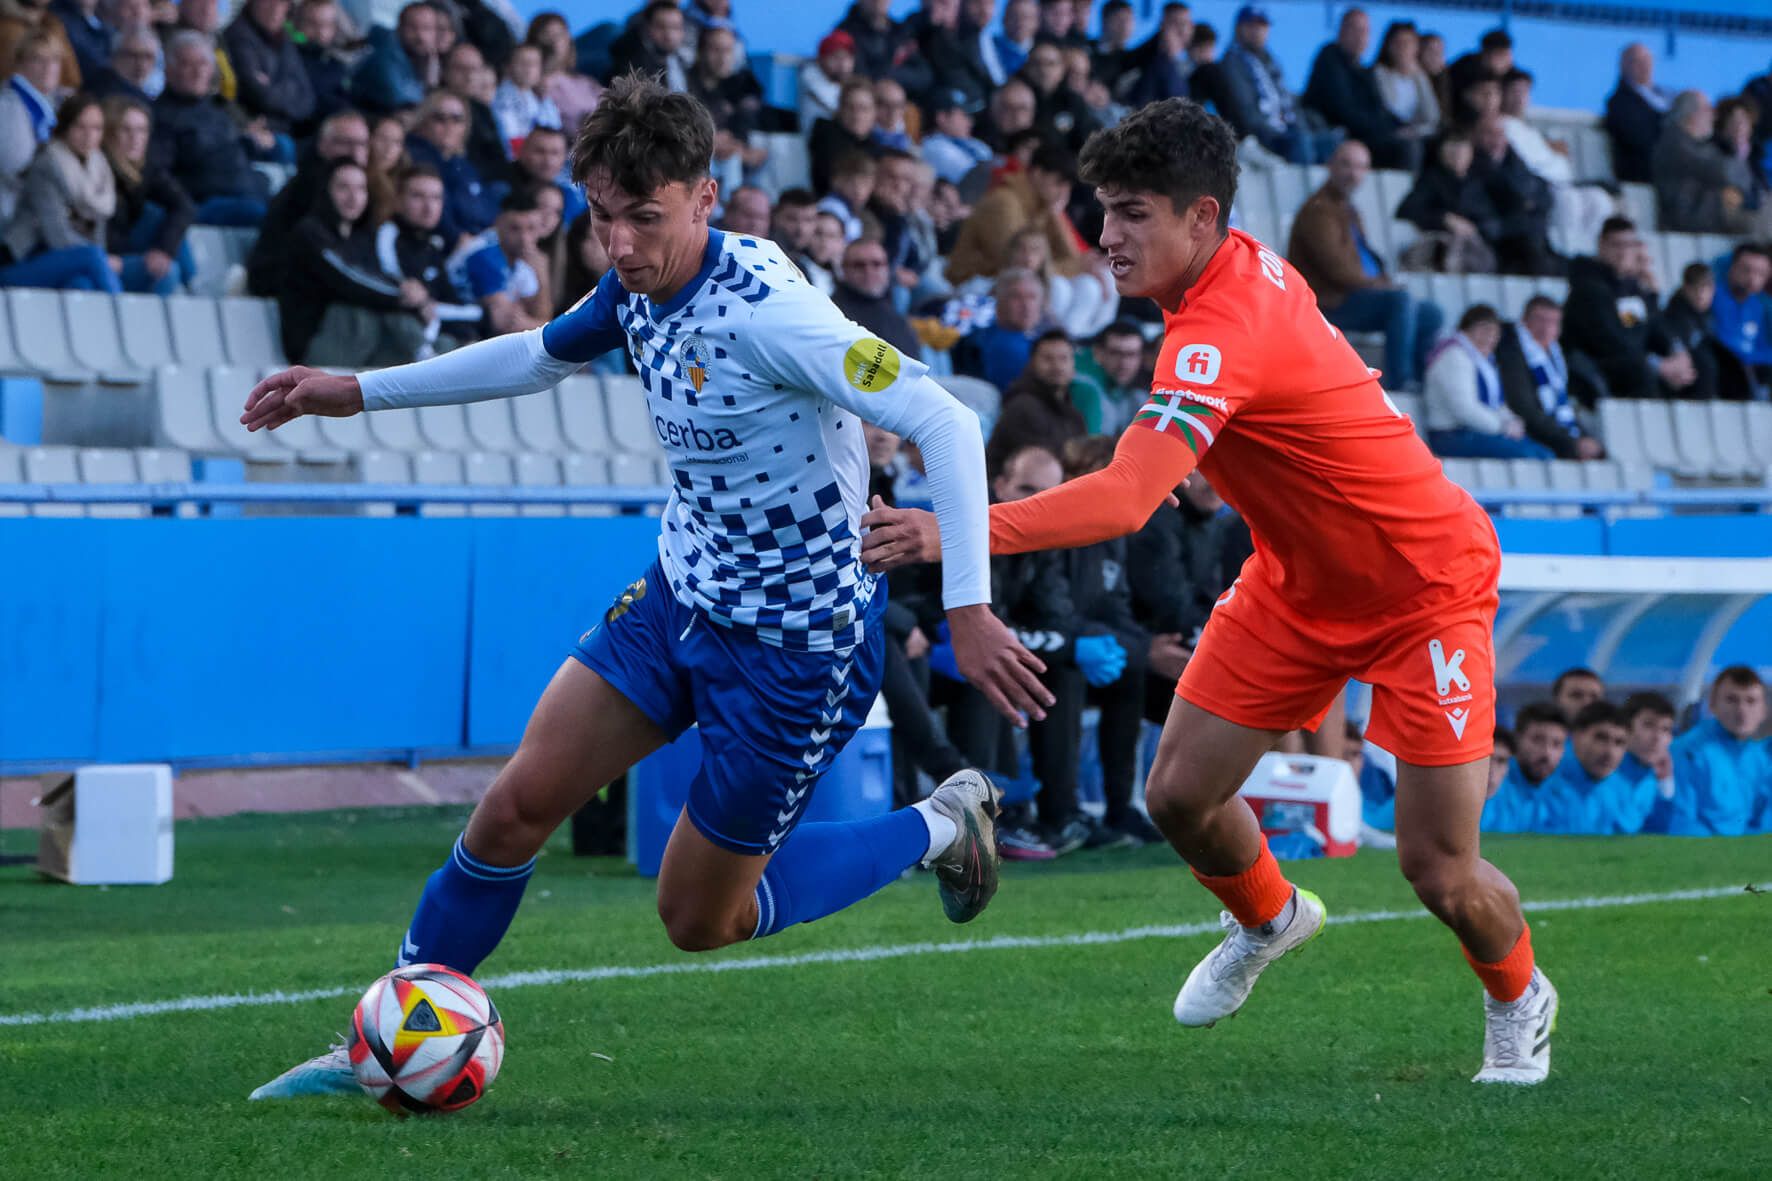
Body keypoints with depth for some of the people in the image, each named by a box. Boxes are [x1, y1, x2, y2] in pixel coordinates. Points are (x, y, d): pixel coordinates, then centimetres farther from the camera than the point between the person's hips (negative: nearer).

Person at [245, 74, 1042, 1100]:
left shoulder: (764, 309, -28)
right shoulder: (640, 285, -2)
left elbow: (945, 421, -32)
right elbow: (539, 357, 21)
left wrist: (967, 609, -39)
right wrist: (356, 392, 22)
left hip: (797, 647, -7)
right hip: (681, 594, 7)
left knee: (700, 920, 5)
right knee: (517, 807, -3)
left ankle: (939, 829, 23)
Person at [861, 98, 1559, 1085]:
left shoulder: (1221, 334, -35)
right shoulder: (1251, 265, -9)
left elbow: (1125, 501, -48)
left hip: (1424, 588, -9)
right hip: (1298, 584, 9)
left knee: (1441, 871, -7)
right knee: (1180, 792, 0)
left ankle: (1520, 1002, 25)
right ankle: (1268, 920, 32)